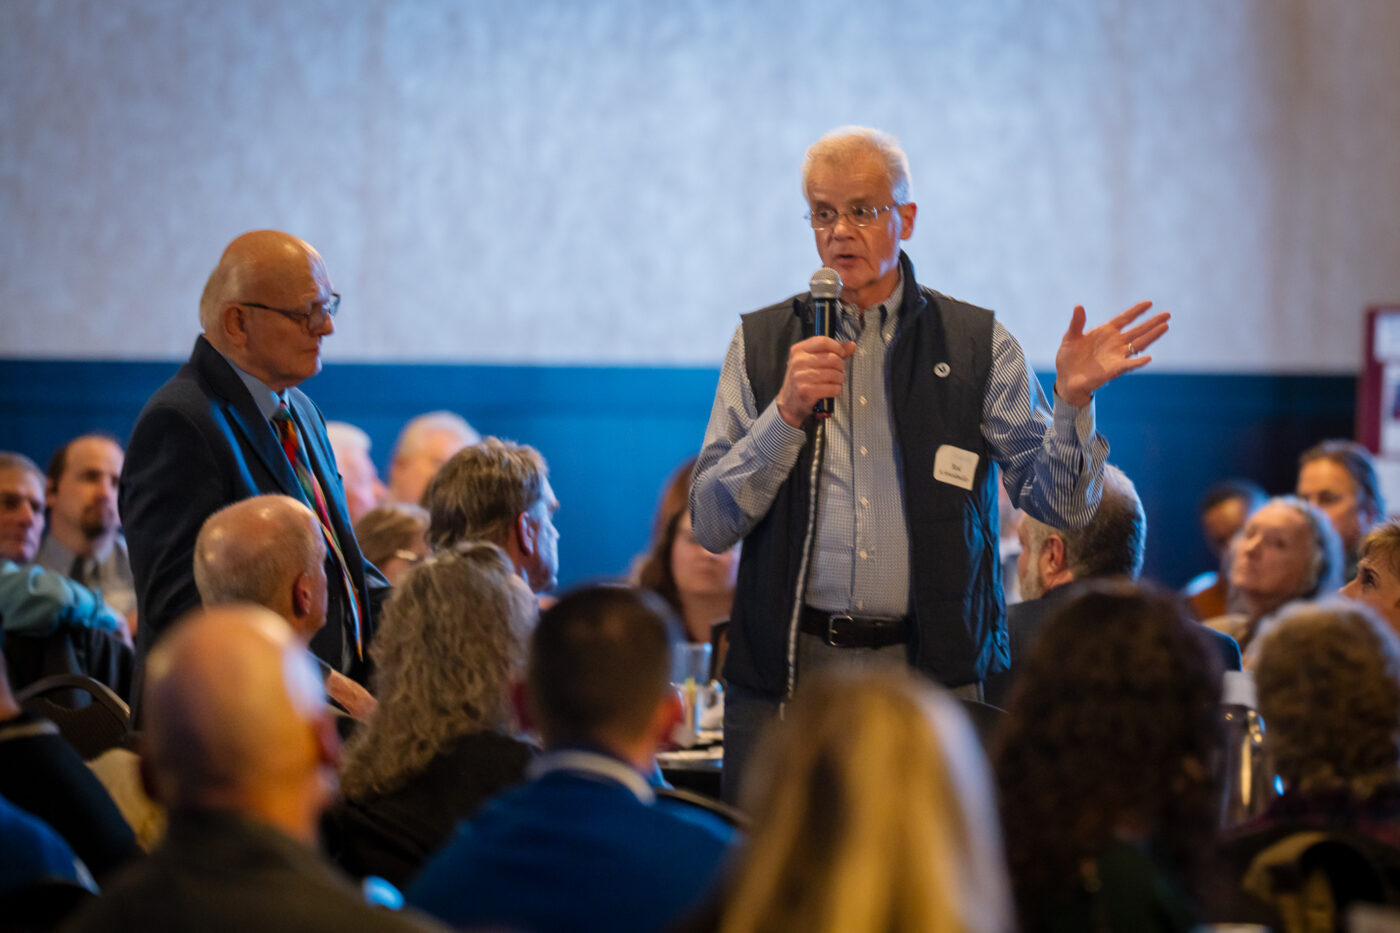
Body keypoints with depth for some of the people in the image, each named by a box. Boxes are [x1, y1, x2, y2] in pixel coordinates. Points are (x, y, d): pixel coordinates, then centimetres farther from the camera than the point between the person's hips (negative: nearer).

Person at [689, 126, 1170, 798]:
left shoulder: (979, 345, 8)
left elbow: (1060, 503, 3)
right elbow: (711, 524, 3)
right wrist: (787, 412, -10)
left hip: (935, 667, 0)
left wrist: (1072, 400, -14)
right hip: (788, 668, 1)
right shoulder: (762, 343, 9)